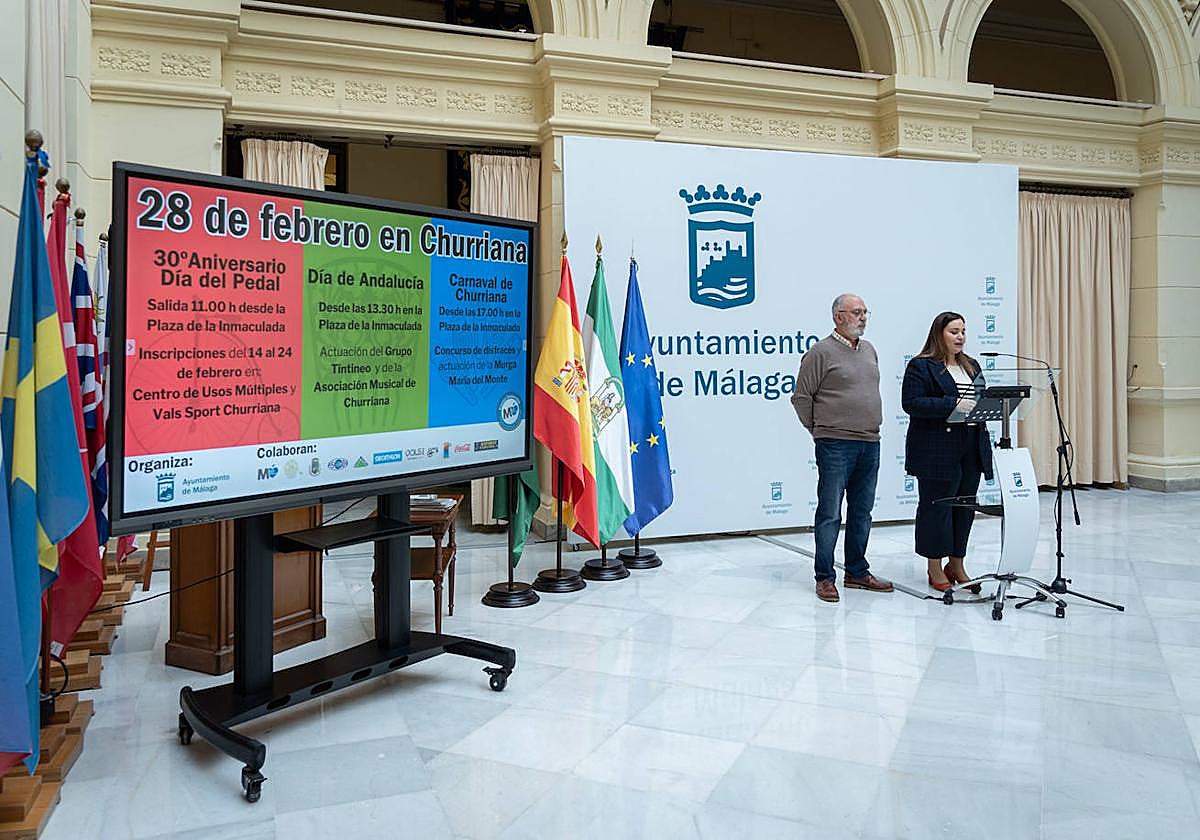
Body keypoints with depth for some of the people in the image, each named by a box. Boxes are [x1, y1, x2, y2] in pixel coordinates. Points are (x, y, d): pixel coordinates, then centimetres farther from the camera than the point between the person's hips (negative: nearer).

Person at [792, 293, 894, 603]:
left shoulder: (869, 350, 16)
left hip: (870, 444, 7)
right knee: (830, 513, -3)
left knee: (861, 512, 13)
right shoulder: (821, 352, -6)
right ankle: (825, 578, 5)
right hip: (835, 446, -7)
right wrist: (821, 429, 0)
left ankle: (857, 572, 23)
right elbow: (801, 397, -6)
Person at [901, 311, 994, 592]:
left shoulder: (972, 366, 18)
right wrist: (954, 405, -21)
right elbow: (912, 403, -15)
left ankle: (956, 565, 22)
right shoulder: (921, 366, -5)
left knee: (965, 506, 11)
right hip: (937, 451, -7)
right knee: (936, 506, 0)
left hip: (971, 450, 7)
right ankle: (935, 569, 10)